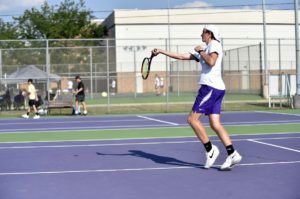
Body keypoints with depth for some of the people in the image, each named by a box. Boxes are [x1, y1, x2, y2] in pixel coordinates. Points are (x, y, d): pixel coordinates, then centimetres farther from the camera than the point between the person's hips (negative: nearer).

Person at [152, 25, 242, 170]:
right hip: (217, 89, 9)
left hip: (210, 87, -9)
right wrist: (161, 52, 26)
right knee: (215, 124, 2)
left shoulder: (214, 44, -2)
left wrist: (201, 52, -5)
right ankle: (232, 154, -4)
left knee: (192, 119, -8)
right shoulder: (204, 50, 25)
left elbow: (211, 62, -21)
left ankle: (210, 150, -5)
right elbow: (182, 56, 27)